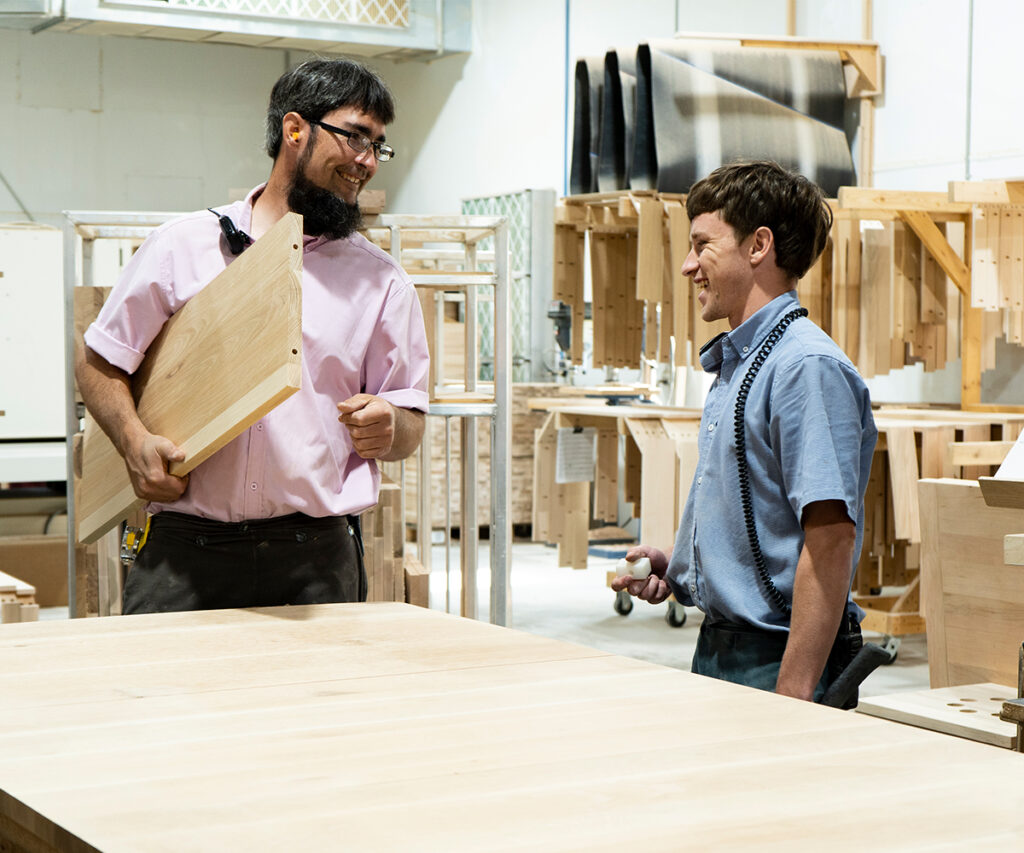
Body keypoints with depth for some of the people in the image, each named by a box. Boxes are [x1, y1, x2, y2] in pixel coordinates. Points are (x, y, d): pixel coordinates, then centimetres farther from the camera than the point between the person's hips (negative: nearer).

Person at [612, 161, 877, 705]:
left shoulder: (809, 368, -17)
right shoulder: (734, 365, 15)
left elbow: (830, 540, -23)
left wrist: (792, 694, -25)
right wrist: (675, 567, 8)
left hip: (775, 660, -9)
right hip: (718, 649, 9)